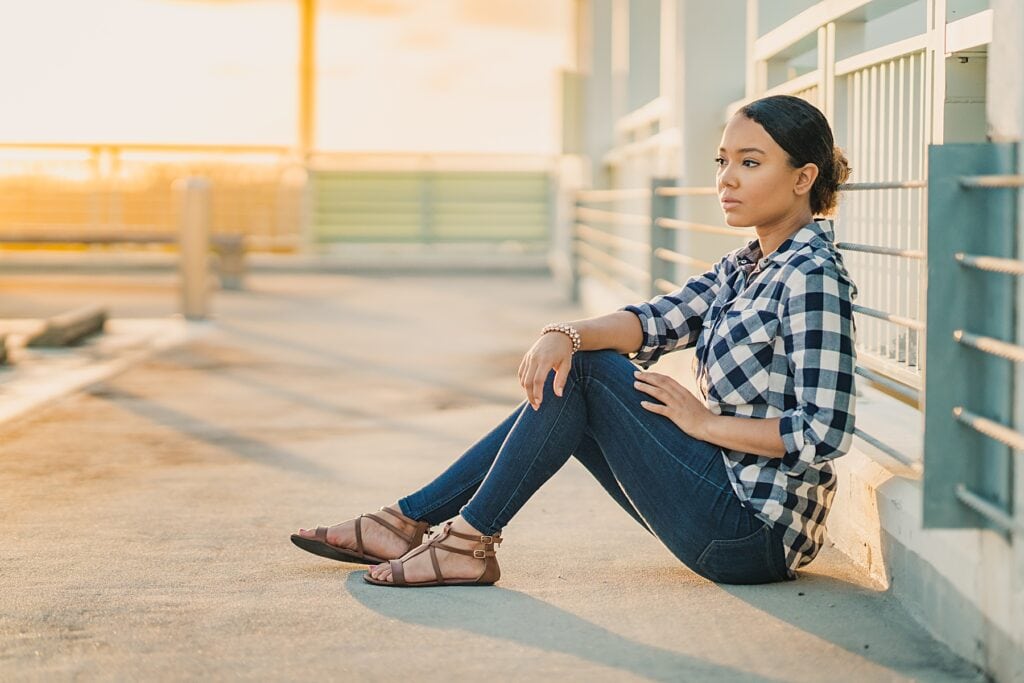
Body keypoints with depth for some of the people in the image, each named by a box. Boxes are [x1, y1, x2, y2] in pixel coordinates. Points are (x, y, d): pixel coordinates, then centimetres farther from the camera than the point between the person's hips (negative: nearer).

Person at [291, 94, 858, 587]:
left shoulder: (812, 277, -16)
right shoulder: (743, 269, 13)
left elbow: (826, 433, -23)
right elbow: (657, 321, 0)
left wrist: (706, 423, -15)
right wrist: (568, 334, -20)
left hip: (755, 532, -9)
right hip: (728, 512, 9)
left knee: (585, 370, -13)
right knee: (559, 378, 7)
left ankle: (470, 538, -7)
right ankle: (410, 519, 8)